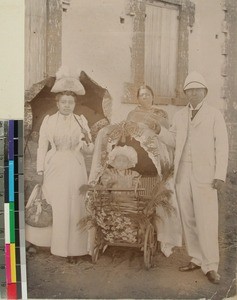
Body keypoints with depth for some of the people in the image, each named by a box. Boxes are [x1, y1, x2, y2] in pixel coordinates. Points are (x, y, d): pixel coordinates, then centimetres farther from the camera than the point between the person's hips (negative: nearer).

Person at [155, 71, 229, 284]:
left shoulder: (214, 115, 0)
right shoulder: (180, 115, 13)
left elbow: (221, 147, -4)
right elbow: (174, 140, 17)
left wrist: (220, 176, -12)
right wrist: (159, 130, -2)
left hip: (204, 175, -5)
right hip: (183, 174, 5)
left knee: (206, 221, -7)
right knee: (188, 220, 8)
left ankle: (210, 266, 2)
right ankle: (196, 259, 20)